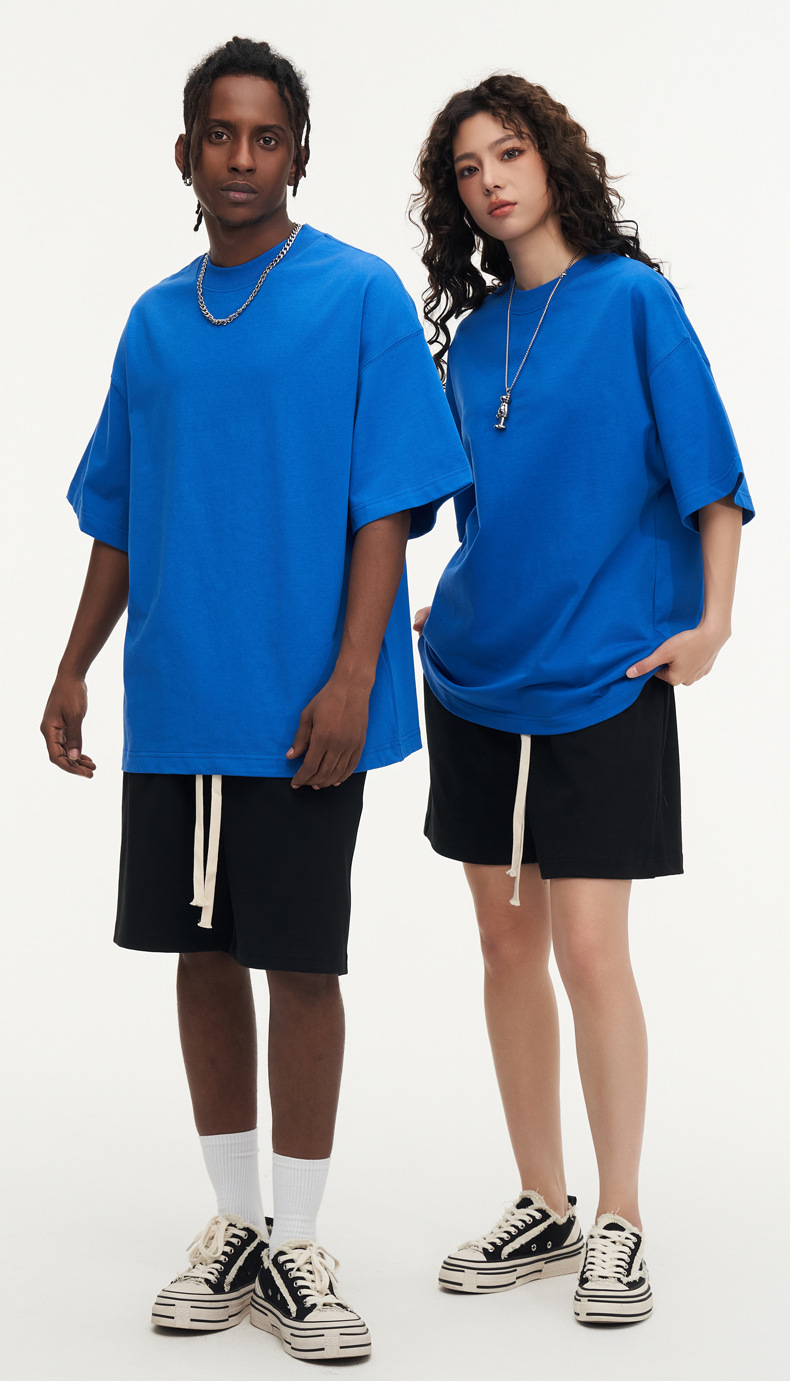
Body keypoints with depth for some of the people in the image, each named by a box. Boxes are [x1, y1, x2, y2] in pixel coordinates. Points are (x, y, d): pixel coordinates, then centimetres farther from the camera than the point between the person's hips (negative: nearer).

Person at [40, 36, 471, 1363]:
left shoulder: (361, 296, -3)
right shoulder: (155, 320, 12)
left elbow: (387, 505, -8)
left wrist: (353, 674, -16)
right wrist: (75, 666, 11)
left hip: (301, 707, -5)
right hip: (172, 703, 5)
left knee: (301, 959, 1)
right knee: (204, 950, 10)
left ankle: (298, 1246, 12)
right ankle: (234, 1225, 23)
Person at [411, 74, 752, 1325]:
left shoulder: (632, 298, -3)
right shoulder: (471, 334, 11)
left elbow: (707, 471, -6)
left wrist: (711, 620, -13)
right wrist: (447, 611, 12)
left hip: (600, 674, -5)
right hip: (478, 671, 6)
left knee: (589, 948, -7)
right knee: (507, 942, 8)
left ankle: (619, 1226, 5)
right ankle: (543, 1210, 20)